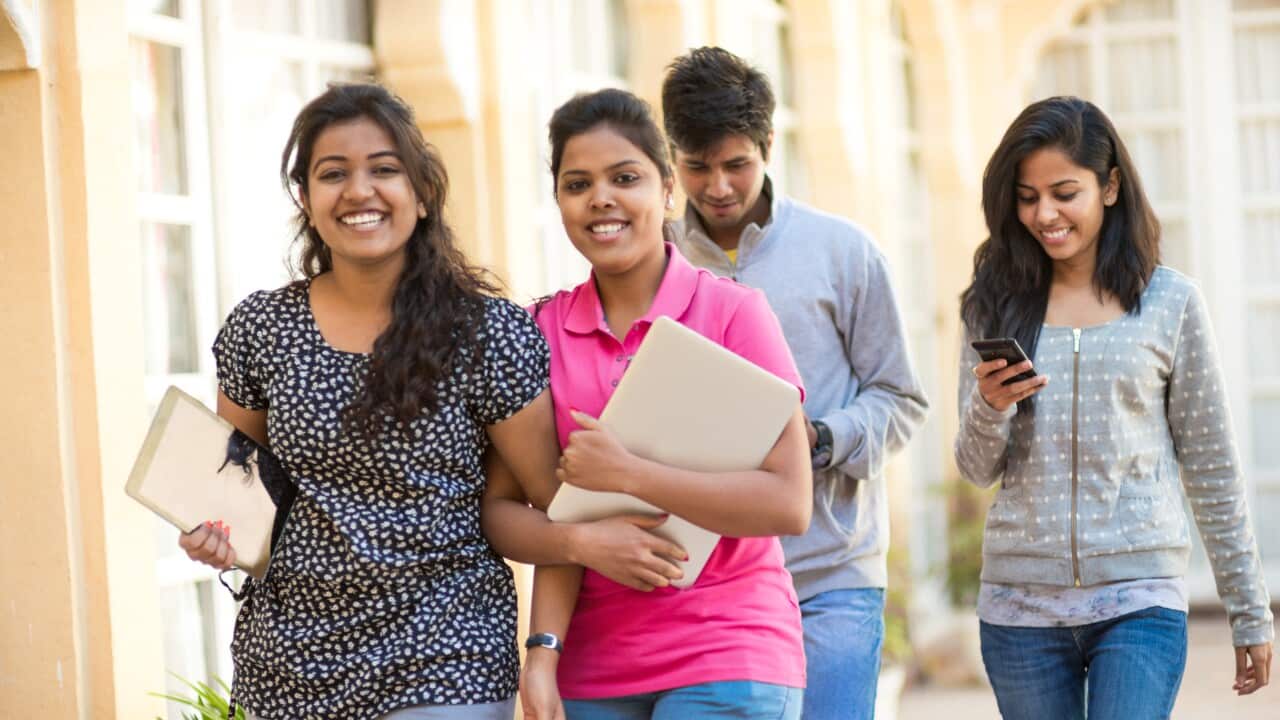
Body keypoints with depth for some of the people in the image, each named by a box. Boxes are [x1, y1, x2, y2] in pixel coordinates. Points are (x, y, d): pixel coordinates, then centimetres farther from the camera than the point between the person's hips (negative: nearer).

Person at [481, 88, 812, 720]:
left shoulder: (733, 311, -4)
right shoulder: (540, 330, 5)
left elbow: (790, 504, -10)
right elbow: (500, 509, 4)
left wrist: (625, 474, -15)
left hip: (729, 656, -3)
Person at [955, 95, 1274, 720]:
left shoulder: (1170, 303, 2)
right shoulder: (996, 306, 7)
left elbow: (1213, 471, 6)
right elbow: (976, 470, 8)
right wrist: (990, 406, -14)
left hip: (1140, 599, -2)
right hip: (1019, 602, 2)